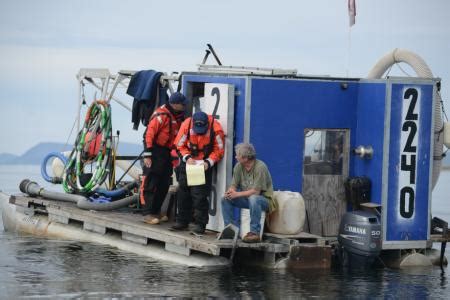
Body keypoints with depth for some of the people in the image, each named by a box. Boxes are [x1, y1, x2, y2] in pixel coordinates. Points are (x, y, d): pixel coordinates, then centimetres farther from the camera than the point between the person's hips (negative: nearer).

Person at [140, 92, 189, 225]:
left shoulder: (179, 116, 9)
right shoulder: (161, 115, -17)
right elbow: (149, 134, -18)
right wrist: (147, 155, -20)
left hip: (168, 153, 9)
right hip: (156, 152, -9)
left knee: (164, 185, 12)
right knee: (150, 184, -6)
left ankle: (156, 211, 22)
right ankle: (148, 214, -6)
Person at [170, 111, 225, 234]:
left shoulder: (215, 128, -24)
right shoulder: (187, 124, -20)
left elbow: (219, 150, -10)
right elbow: (180, 145, -5)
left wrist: (209, 162, -21)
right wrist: (187, 157, -19)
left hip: (205, 164, -3)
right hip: (188, 161, 3)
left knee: (199, 195, -10)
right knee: (183, 191, 9)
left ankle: (200, 224, -3)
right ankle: (182, 221, 20)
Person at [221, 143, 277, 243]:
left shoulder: (260, 167, -22)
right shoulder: (238, 166, -2)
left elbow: (256, 191, -26)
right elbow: (234, 185, 1)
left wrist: (237, 194, -26)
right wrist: (230, 191, -23)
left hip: (264, 199, -7)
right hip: (247, 198, 7)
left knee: (253, 199, -39)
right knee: (225, 199, -8)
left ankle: (254, 233, -33)